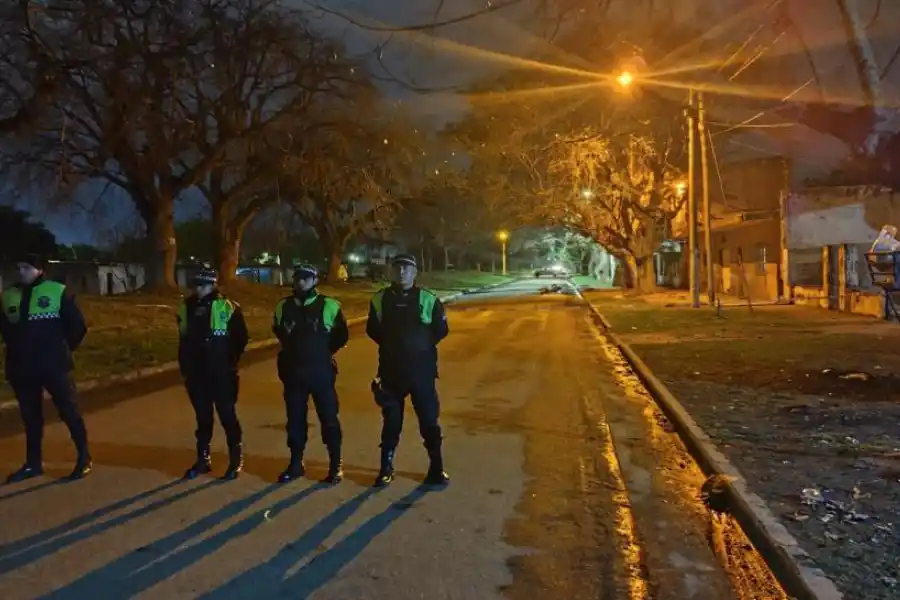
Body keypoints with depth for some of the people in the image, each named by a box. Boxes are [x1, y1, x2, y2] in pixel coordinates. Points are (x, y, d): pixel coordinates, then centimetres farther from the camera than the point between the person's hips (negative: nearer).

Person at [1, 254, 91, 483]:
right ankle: (33, 463, 25)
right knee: (30, 416, 13)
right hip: (22, 368, 4)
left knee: (68, 411, 0)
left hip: (54, 365, -4)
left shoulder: (57, 292, -5)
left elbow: (77, 324, -1)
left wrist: (65, 348, 3)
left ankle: (84, 458, 11)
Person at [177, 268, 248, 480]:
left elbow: (241, 337, -3)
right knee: (202, 417, 14)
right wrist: (184, 366, 12)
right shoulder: (186, 308, 7)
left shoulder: (227, 307, -9)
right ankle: (203, 458, 25)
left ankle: (236, 460, 12)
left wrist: (230, 361, -3)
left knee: (227, 416, 1)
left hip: (221, 374, -5)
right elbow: (183, 340, 16)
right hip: (196, 374, 5)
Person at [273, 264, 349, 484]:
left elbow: (341, 335, 4)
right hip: (293, 372, 4)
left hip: (321, 372, -3)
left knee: (328, 418, 2)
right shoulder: (283, 307, 4)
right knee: (295, 419, 10)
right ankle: (296, 463, 23)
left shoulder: (329, 306, -7)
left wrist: (324, 352, 5)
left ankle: (336, 464, 12)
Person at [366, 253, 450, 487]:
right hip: (391, 370, 1)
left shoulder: (428, 299, -3)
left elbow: (441, 329, 4)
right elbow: (372, 330, 13)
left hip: (422, 370, -1)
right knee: (391, 421, 10)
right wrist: (391, 345, 5)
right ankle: (386, 468, 22)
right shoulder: (380, 299, 2)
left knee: (429, 420, 5)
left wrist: (423, 345, -1)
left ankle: (436, 468, 17)